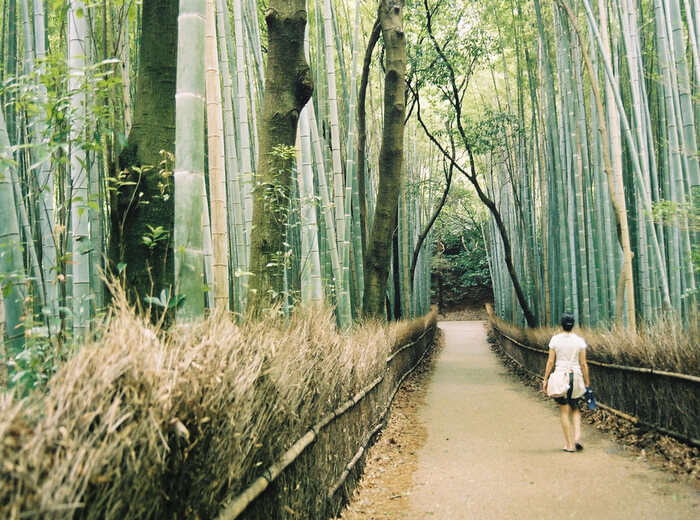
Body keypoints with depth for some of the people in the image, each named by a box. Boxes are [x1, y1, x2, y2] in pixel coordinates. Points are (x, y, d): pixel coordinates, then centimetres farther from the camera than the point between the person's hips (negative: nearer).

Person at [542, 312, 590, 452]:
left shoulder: (555, 339, -4)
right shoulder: (579, 341, -2)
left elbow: (550, 362, -3)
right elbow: (583, 364, 0)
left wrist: (545, 379, 3)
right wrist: (587, 382, 9)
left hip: (560, 375, -1)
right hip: (576, 376, 2)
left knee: (564, 410, 5)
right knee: (575, 408, 19)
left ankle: (569, 444, 7)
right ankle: (577, 437, 1)